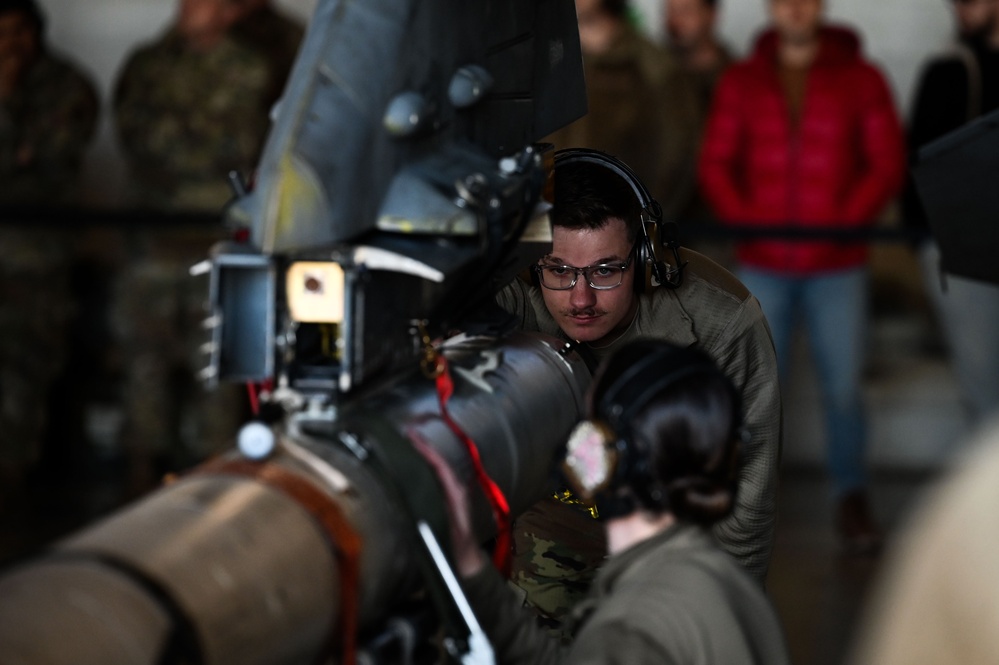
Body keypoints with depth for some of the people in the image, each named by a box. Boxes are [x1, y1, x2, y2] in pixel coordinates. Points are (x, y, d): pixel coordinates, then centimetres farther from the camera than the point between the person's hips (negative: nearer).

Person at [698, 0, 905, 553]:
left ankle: (851, 499, 10)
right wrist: (745, 221, -7)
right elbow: (715, 162, 8)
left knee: (843, 385, -2)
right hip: (762, 263, 1)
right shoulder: (741, 81, 10)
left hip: (837, 263, -1)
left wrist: (844, 221, -9)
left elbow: (887, 162, 3)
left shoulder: (860, 78, 6)